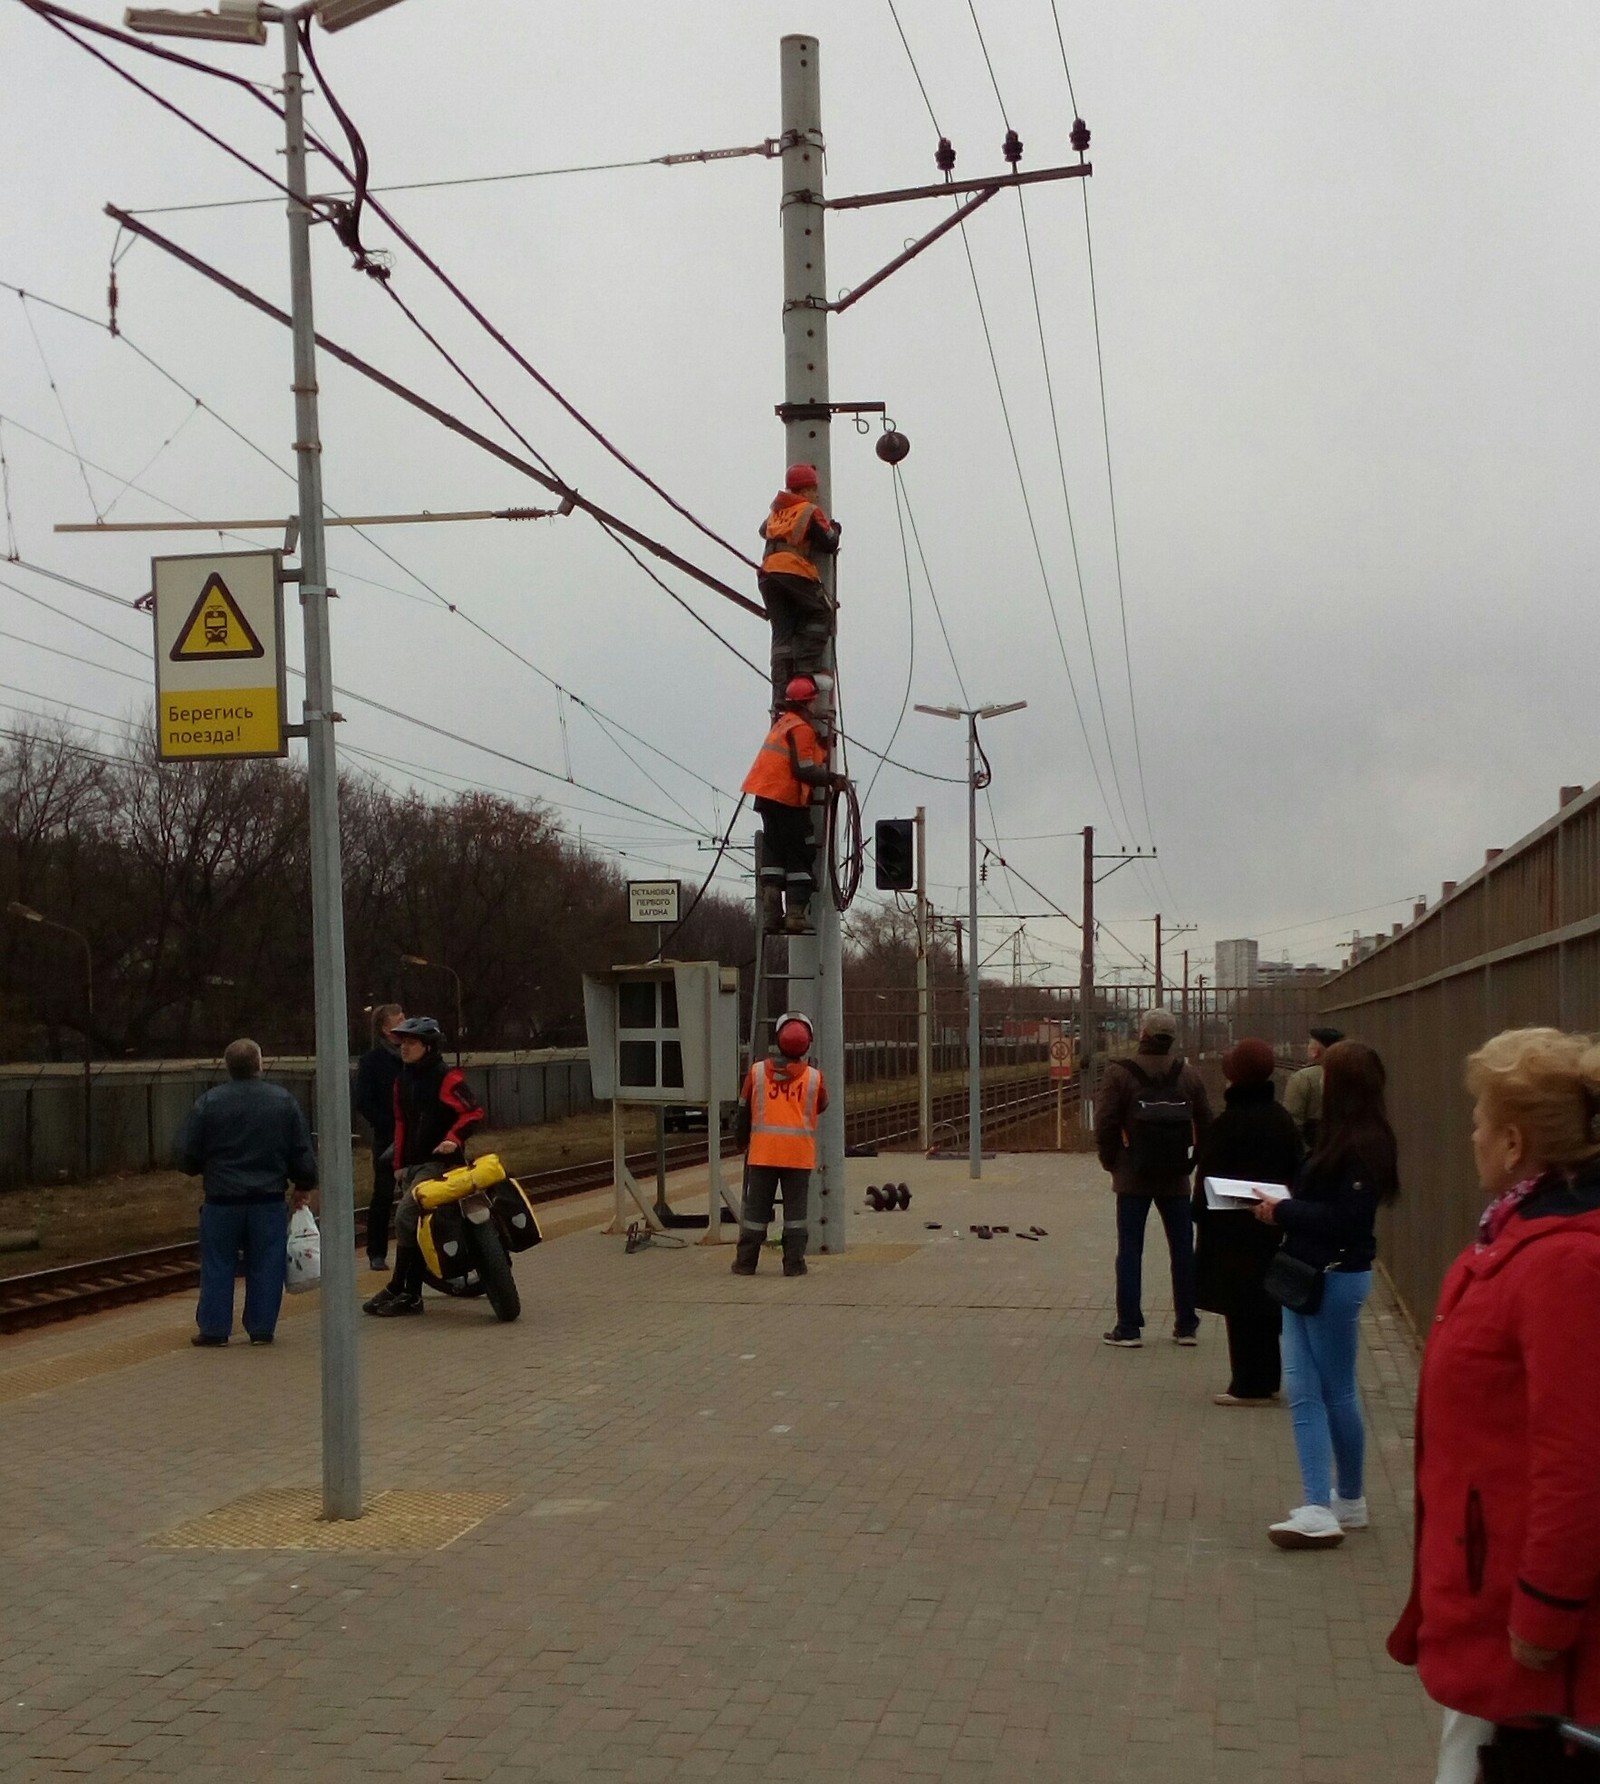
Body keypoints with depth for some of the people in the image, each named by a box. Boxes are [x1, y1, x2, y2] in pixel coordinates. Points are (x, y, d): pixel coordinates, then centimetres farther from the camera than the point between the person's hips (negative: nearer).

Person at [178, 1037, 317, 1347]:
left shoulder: (209, 1103, -6)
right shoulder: (284, 1101, -1)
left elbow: (187, 1156, -2)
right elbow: (302, 1153, 3)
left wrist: (203, 1170, 19)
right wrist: (303, 1186, 19)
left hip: (222, 1199, -1)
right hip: (269, 1200, 1)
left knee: (218, 1266, 8)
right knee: (265, 1267, 8)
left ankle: (214, 1328, 10)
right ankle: (261, 1328, 9)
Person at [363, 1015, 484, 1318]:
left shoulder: (447, 1078, -10)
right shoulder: (403, 1079, 16)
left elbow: (474, 1112, -14)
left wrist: (454, 1138, -26)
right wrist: (399, 1164, 18)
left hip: (439, 1161, -8)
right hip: (412, 1164, 8)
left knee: (406, 1216, -19)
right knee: (412, 1224, 8)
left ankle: (398, 1288, -13)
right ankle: (412, 1293, 13)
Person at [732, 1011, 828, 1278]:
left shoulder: (757, 1072, -2)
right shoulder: (813, 1077, -4)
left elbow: (744, 1109, 7)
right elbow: (822, 1105, 14)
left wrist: (743, 1141, 22)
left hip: (763, 1152, 1)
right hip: (799, 1153, -1)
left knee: (756, 1206, 8)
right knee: (796, 1207, 6)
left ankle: (746, 1262, 11)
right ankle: (794, 1263, 5)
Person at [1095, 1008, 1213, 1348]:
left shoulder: (1118, 1074, -9)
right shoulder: (1188, 1075, 3)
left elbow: (1105, 1125, -13)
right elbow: (1206, 1125, 2)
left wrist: (1112, 1161, 1)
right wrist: (1193, 1160, 11)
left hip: (1133, 1178, -3)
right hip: (1176, 1179, 3)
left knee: (1130, 1250, 3)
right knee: (1182, 1249, 11)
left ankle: (1128, 1328, 2)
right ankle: (1186, 1326, 14)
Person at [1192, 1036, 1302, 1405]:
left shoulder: (1229, 1122, -17)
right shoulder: (1280, 1117, 4)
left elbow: (1209, 1176, -13)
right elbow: (1295, 1169, 10)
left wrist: (1200, 1216, -4)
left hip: (1233, 1226, -7)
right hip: (1270, 1222, 7)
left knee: (1242, 1306, -1)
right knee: (1265, 1302, 15)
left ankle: (1250, 1386, 1)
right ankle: (1267, 1380, 23)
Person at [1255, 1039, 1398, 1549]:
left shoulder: (1364, 1145, -17)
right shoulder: (1341, 1138, 11)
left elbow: (1344, 1219, -23)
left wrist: (1284, 1211, -15)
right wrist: (1281, 1207, -1)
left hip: (1336, 1278, -9)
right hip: (1306, 1273, 9)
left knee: (1337, 1392, 4)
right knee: (1304, 1392, 6)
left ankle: (1348, 1501, 18)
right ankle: (1320, 1507, 7)